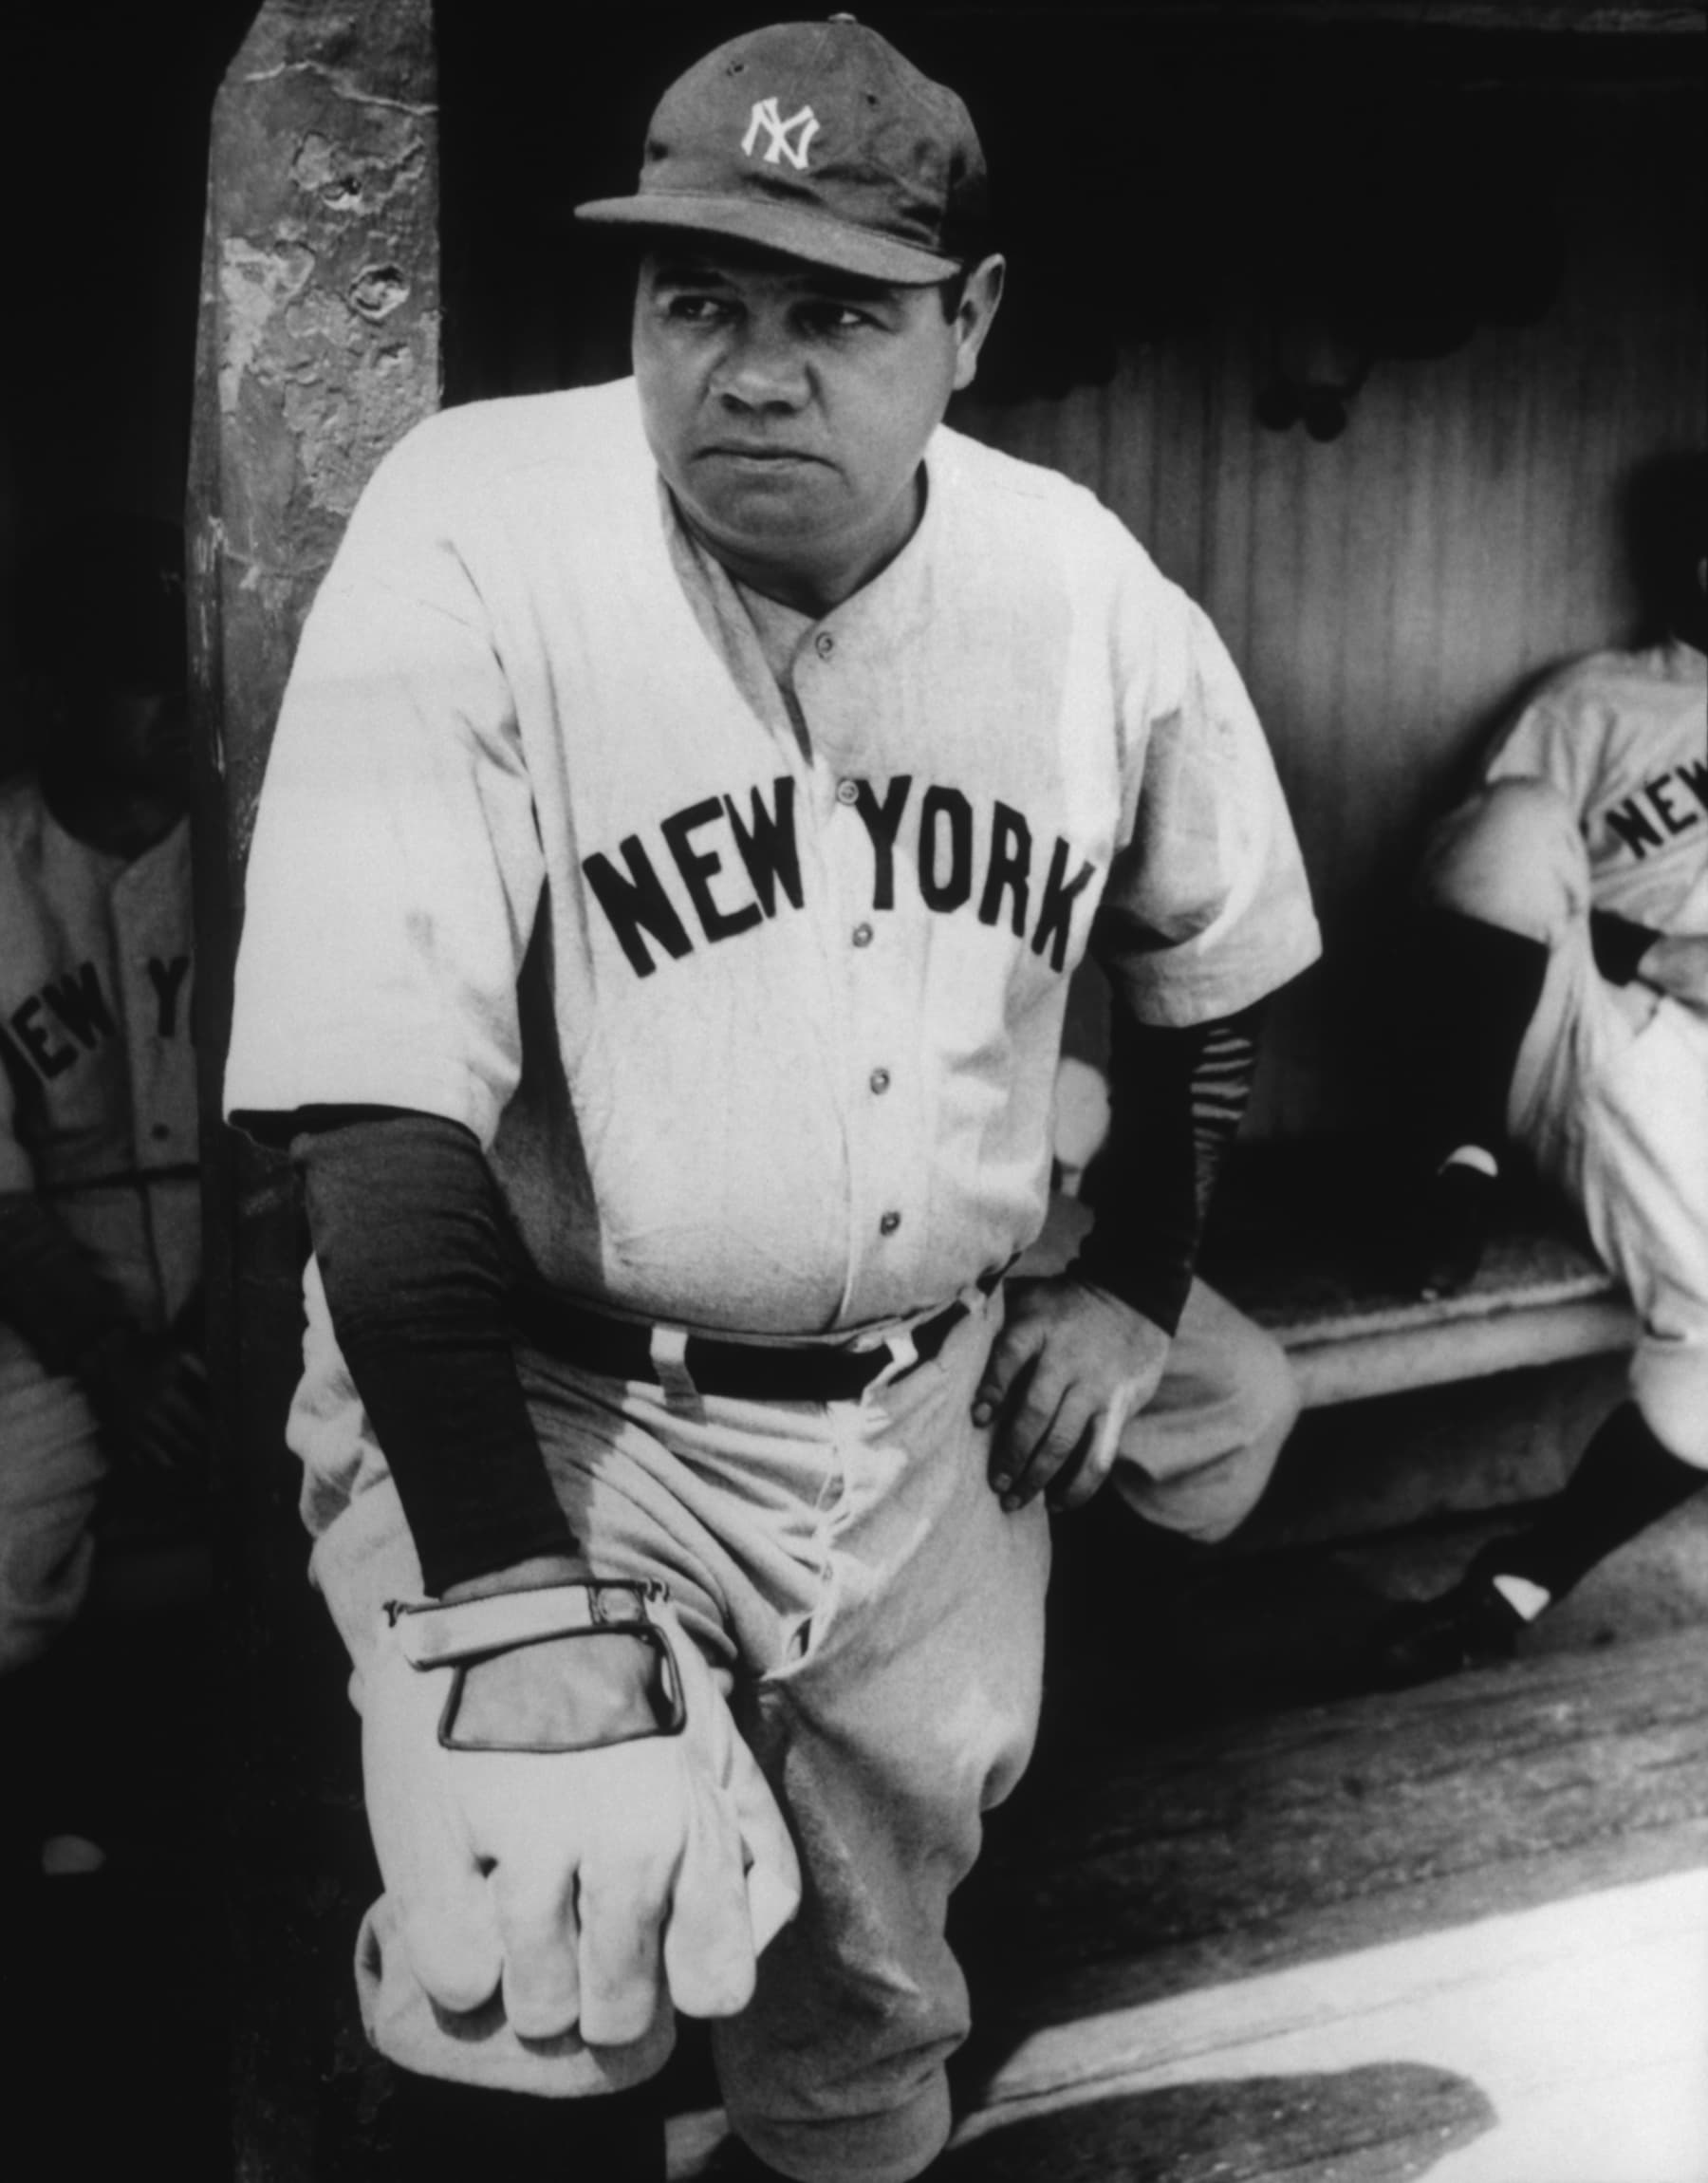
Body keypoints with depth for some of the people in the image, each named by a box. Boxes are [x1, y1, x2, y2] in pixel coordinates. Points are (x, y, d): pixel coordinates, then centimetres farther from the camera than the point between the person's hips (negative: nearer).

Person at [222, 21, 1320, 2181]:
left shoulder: (1088, 591, -5)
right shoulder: (474, 544, -19)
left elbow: (1210, 969, 14)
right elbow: (381, 1112, -24)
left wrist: (1133, 1288, 11)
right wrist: (512, 1597, -26)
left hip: (930, 1414, 4)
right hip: (535, 1407, -4)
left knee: (877, 1991, 18)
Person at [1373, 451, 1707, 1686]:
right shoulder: (1598, 700, 17)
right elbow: (1468, 871, 7)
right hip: (1589, 1033, 0)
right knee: (1514, 827, -31)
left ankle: (1514, 1593, -15)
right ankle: (1466, 1161, -17)